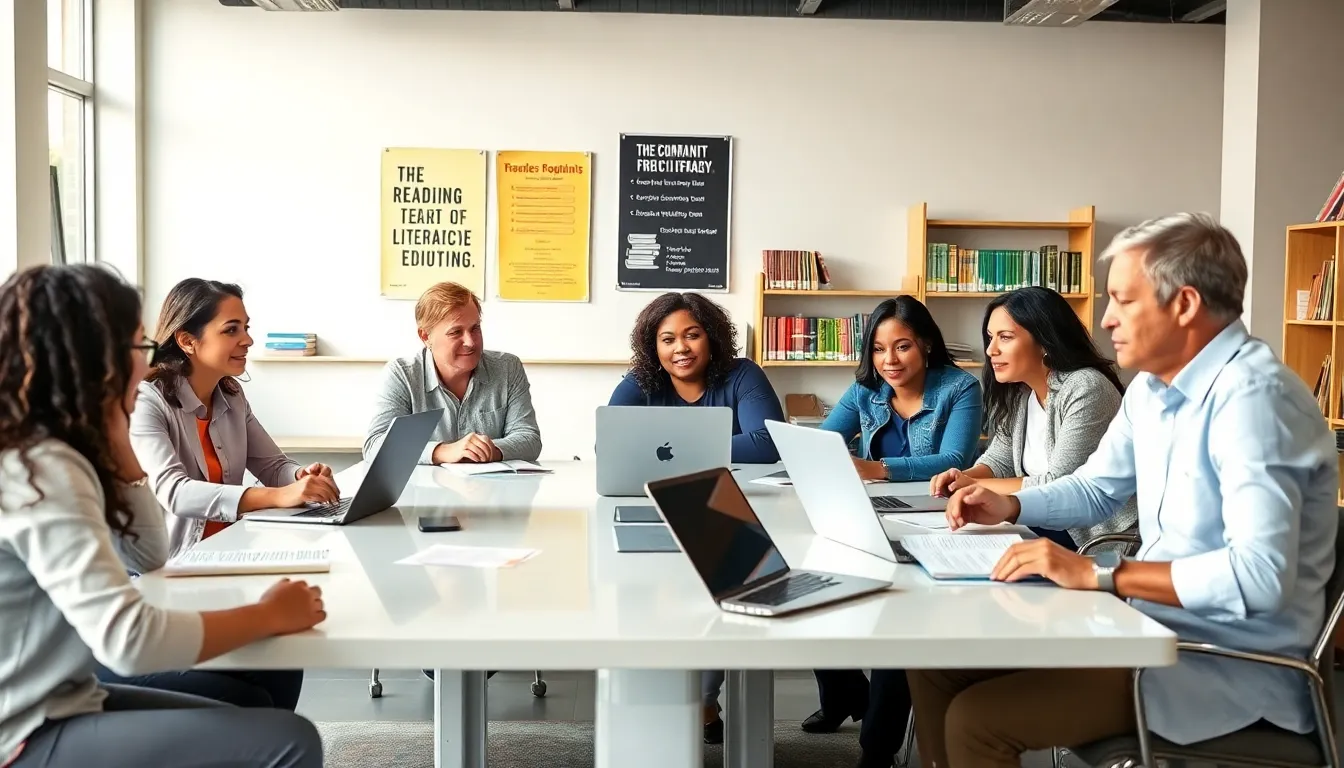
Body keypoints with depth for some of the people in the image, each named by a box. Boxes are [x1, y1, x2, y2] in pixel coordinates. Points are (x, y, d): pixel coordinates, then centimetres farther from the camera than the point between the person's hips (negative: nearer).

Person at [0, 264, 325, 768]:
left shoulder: (42, 452, 6)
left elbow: (147, 556, 14)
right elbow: (131, 641, -32)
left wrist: (113, 437, 3)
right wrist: (269, 615, -18)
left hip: (57, 706, 10)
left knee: (255, 712, 18)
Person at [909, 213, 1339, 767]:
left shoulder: (1252, 395, -23)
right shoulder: (1151, 386, 7)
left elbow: (1260, 574, -33)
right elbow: (1096, 490, 22)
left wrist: (1097, 573, -29)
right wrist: (1009, 506, 4)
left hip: (1234, 661, -9)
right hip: (1156, 623, 9)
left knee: (977, 719, -20)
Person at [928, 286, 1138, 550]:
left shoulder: (1085, 390, -20)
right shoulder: (1019, 393, 6)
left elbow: (1059, 485, -22)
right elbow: (999, 459, 14)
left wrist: (977, 485, -14)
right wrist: (964, 478, -9)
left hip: (1096, 536, -7)